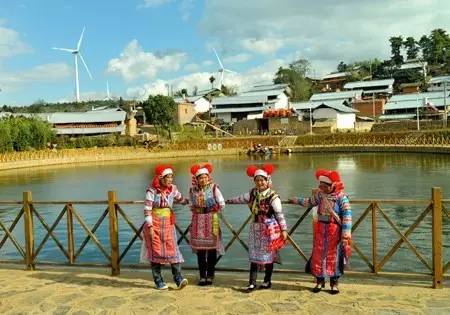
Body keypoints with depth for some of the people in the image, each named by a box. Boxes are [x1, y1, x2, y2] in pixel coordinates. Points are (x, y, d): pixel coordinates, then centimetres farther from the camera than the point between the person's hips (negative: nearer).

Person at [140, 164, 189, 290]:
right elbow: (147, 209, -12)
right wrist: (150, 226, -15)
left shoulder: (172, 188, 3)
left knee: (173, 250, -5)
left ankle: (179, 279, -7)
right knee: (156, 252, 2)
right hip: (155, 224, -4)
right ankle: (158, 281, 11)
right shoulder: (152, 190, -11)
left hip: (168, 224, 4)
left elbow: (181, 199, 22)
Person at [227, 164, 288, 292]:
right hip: (255, 229, 5)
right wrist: (229, 201, 33)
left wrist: (284, 229, -15)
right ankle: (252, 283, 10)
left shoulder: (273, 196, -15)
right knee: (254, 255, 5)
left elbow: (279, 214, -13)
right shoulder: (253, 193, 3)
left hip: (269, 229, -5)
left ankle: (267, 281, 22)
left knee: (268, 255, 7)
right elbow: (242, 198, 21)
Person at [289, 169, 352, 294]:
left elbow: (347, 215, -15)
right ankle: (319, 281, 20)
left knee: (333, 255, 5)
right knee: (318, 254, 7)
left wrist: (345, 234, -18)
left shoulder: (341, 197, -13)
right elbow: (310, 202, 22)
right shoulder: (320, 194, 1)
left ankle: (334, 282, 18)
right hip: (320, 229, 4)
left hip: (334, 230, -4)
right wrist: (296, 201, 27)